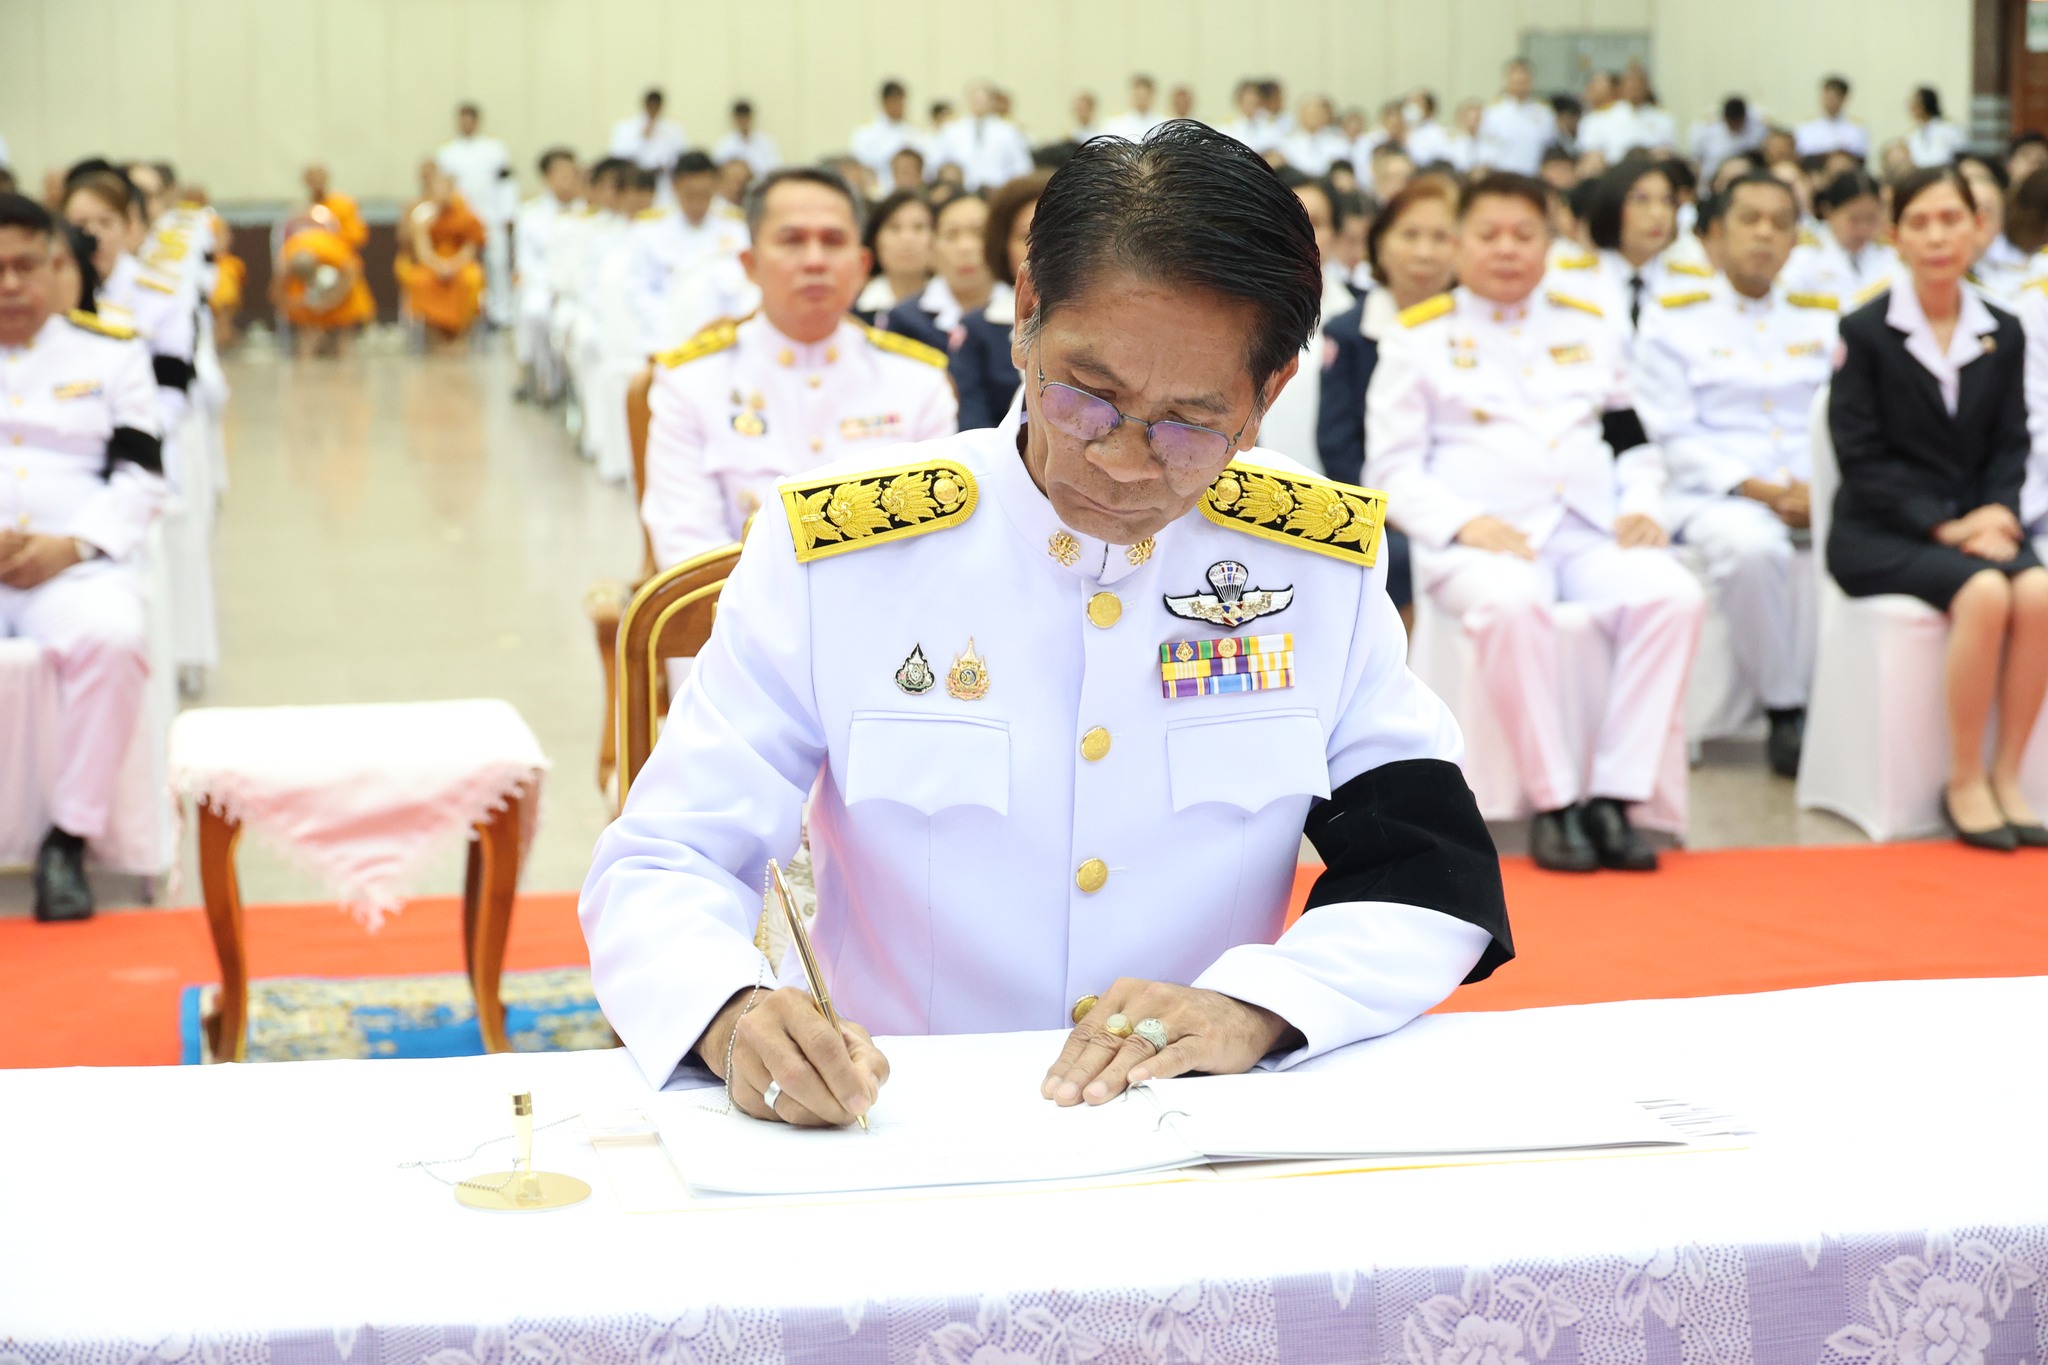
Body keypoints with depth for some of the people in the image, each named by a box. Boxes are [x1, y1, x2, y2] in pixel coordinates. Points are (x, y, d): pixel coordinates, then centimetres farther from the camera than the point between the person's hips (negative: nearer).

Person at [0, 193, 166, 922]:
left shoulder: (111, 351, 13)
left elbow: (141, 474, 7)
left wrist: (71, 546, -11)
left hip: (75, 563, 0)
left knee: (111, 640, -36)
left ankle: (68, 842, -22)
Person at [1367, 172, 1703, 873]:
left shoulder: (1586, 327, 22)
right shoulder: (1421, 336, 10)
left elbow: (1636, 437, 24)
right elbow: (1392, 467, 3)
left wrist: (1641, 506, 1)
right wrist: (1464, 523, -14)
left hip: (1588, 529, 4)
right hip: (1480, 539, -4)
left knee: (1674, 596, -28)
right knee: (1511, 603, -40)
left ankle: (1613, 796, -26)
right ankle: (1554, 803, -29)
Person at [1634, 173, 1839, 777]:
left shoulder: (1823, 318, 21)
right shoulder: (1673, 319, 8)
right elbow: (1676, 437, 0)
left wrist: (1827, 489, -9)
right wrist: (1760, 490, -13)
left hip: (1817, 496, 3)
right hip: (1713, 495, -3)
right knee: (1751, 546, -39)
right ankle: (1785, 709, -21)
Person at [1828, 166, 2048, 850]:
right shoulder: (1865, 331, -3)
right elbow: (1862, 457, -7)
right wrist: (1943, 528, -16)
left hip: (1973, 524, 4)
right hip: (1878, 535, -4)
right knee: (1984, 594, -33)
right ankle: (1964, 784, -20)